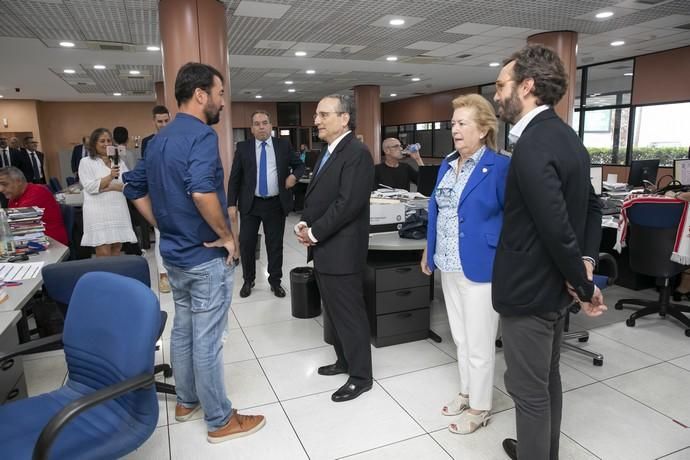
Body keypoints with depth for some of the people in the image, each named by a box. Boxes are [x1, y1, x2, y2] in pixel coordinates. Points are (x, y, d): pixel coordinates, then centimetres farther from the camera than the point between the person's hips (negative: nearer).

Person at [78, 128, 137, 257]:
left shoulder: (119, 162, 15)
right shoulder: (86, 162, 3)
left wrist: (111, 187, -10)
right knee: (104, 254, -8)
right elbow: (90, 187, -9)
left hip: (118, 211, 4)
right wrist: (110, 177, -20)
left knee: (116, 251, 8)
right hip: (99, 212, -4)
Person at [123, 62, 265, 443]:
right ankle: (220, 420, 18)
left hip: (174, 253, 9)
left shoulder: (159, 139, 9)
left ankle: (186, 401, 37)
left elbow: (135, 189, 14)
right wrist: (226, 235, -21)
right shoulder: (201, 134, -18)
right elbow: (201, 191, -34)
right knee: (207, 339, 2)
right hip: (206, 256, -9)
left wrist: (166, 228, 14)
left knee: (182, 329, 20)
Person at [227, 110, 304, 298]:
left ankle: (275, 281, 24)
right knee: (246, 243, 5)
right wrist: (232, 204, -5)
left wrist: (294, 175, -9)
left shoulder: (284, 145, 4)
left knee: (275, 244, 8)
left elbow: (299, 165, 14)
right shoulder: (243, 147, 2)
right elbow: (234, 178, 2)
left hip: (276, 204, 0)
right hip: (250, 204, 0)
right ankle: (248, 280, 25)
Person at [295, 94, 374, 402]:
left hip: (341, 250, -9)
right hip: (324, 249, 9)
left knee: (350, 313, 2)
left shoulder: (357, 153, -15)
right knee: (334, 311, 20)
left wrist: (314, 233, -16)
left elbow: (348, 203, -23)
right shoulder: (328, 153, 15)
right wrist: (304, 224, -1)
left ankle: (360, 376, 18)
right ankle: (345, 360, 37)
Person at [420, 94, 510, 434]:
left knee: (479, 343, 7)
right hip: (449, 266, 7)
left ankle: (480, 407, 27)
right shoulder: (447, 165, 9)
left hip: (479, 267, -7)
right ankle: (466, 392, 39)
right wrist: (429, 250, 17)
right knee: (460, 337, 20)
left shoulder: (500, 167, -13)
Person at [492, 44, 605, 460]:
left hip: (529, 288, -10)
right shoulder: (565, 136, 8)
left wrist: (585, 286, -11)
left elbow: (557, 230, -26)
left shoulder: (533, 146, -23)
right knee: (547, 380, 23)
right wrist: (586, 263, 2)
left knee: (529, 390, 7)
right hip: (553, 285, 10)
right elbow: (592, 206, 14)